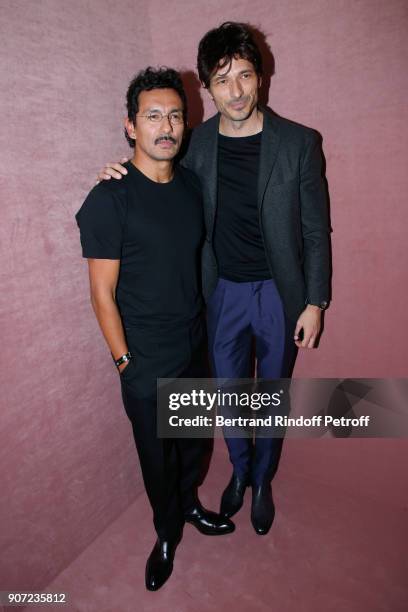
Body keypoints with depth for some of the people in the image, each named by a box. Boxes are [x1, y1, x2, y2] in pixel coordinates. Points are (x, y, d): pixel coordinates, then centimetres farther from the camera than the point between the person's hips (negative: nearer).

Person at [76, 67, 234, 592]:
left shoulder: (191, 183, 2)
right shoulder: (110, 199, -17)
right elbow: (103, 292, -14)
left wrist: (204, 326, 11)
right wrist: (124, 361, -12)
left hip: (195, 345, 6)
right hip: (146, 360, -5)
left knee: (193, 437, 23)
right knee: (156, 453, 15)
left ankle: (189, 503, 53)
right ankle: (167, 531, 44)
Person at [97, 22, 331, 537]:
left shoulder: (298, 142, -9)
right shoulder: (197, 143, -2)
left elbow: (316, 230, -5)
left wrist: (315, 302, -7)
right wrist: (123, 174, -6)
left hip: (279, 291, -1)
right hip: (222, 291, 2)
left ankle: (262, 480, 42)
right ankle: (239, 470, 45)